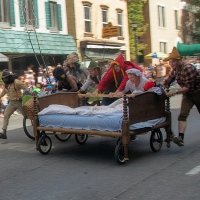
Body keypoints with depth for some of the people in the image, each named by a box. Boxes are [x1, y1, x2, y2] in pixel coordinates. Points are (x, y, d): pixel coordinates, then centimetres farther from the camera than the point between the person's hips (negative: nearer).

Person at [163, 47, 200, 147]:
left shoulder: (188, 68, -26)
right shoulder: (175, 70, -3)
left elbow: (188, 86, -28)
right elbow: (167, 82, 4)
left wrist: (174, 92, -31)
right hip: (187, 95, 5)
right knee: (182, 115, -14)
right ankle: (181, 138, -24)